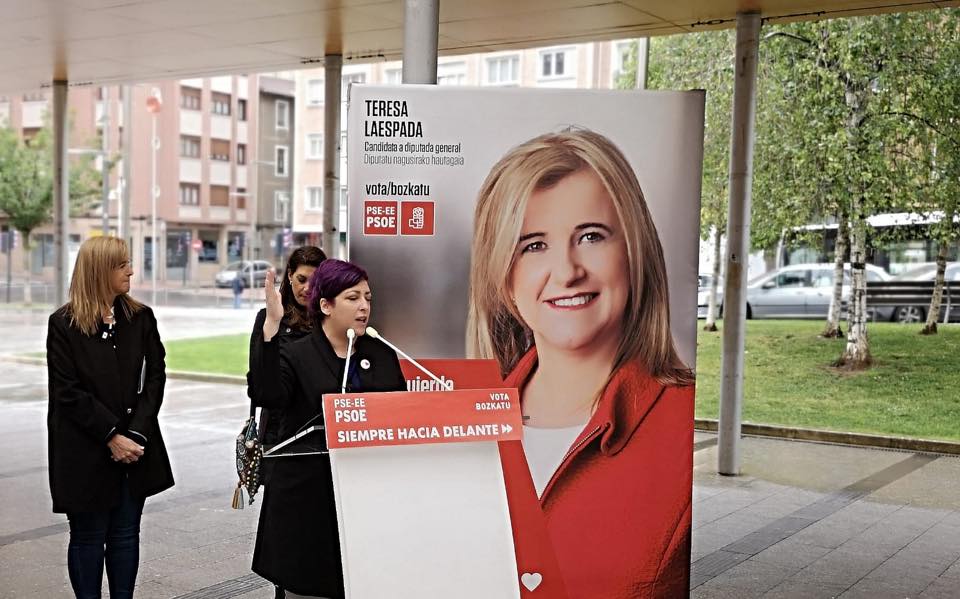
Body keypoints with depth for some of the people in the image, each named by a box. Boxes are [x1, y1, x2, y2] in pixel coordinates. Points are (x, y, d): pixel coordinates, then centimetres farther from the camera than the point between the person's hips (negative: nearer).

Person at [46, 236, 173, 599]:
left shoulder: (140, 318, 4)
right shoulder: (64, 323, -5)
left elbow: (154, 378, 0)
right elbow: (68, 392, -9)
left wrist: (137, 433, -11)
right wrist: (111, 437, -14)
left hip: (134, 447, 3)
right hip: (86, 452, -3)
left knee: (126, 534, 11)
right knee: (88, 536, 8)